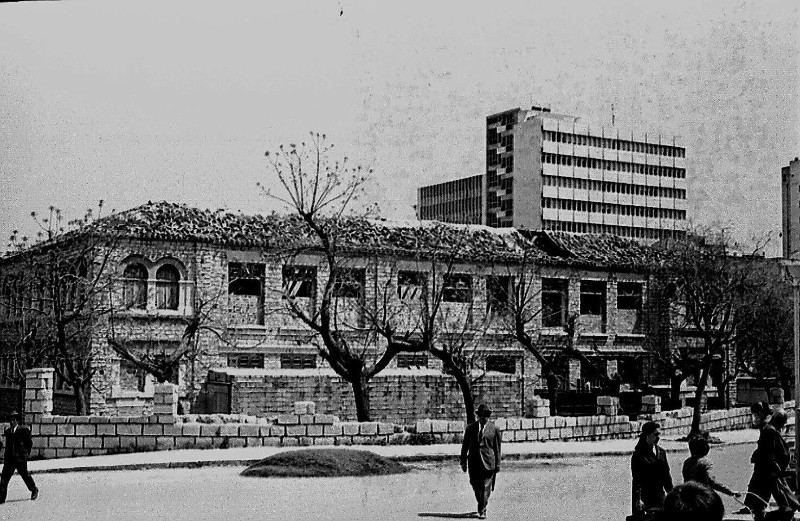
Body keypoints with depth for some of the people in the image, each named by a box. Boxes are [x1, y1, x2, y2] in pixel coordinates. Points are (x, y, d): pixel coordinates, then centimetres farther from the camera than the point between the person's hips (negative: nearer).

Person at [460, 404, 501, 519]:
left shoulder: (494, 429, 3)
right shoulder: (470, 428, 7)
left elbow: (497, 448, 5)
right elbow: (465, 446, 11)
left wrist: (497, 464, 2)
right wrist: (463, 461, 8)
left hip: (488, 462, -2)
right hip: (474, 462, 2)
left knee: (485, 488, -5)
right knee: (476, 486, 8)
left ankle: (482, 511, 0)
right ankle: (482, 505, 32)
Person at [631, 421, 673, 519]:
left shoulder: (661, 452, 12)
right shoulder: (639, 454, -9)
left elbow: (666, 474, 18)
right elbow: (636, 478, -13)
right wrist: (638, 499, -19)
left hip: (659, 496, 6)